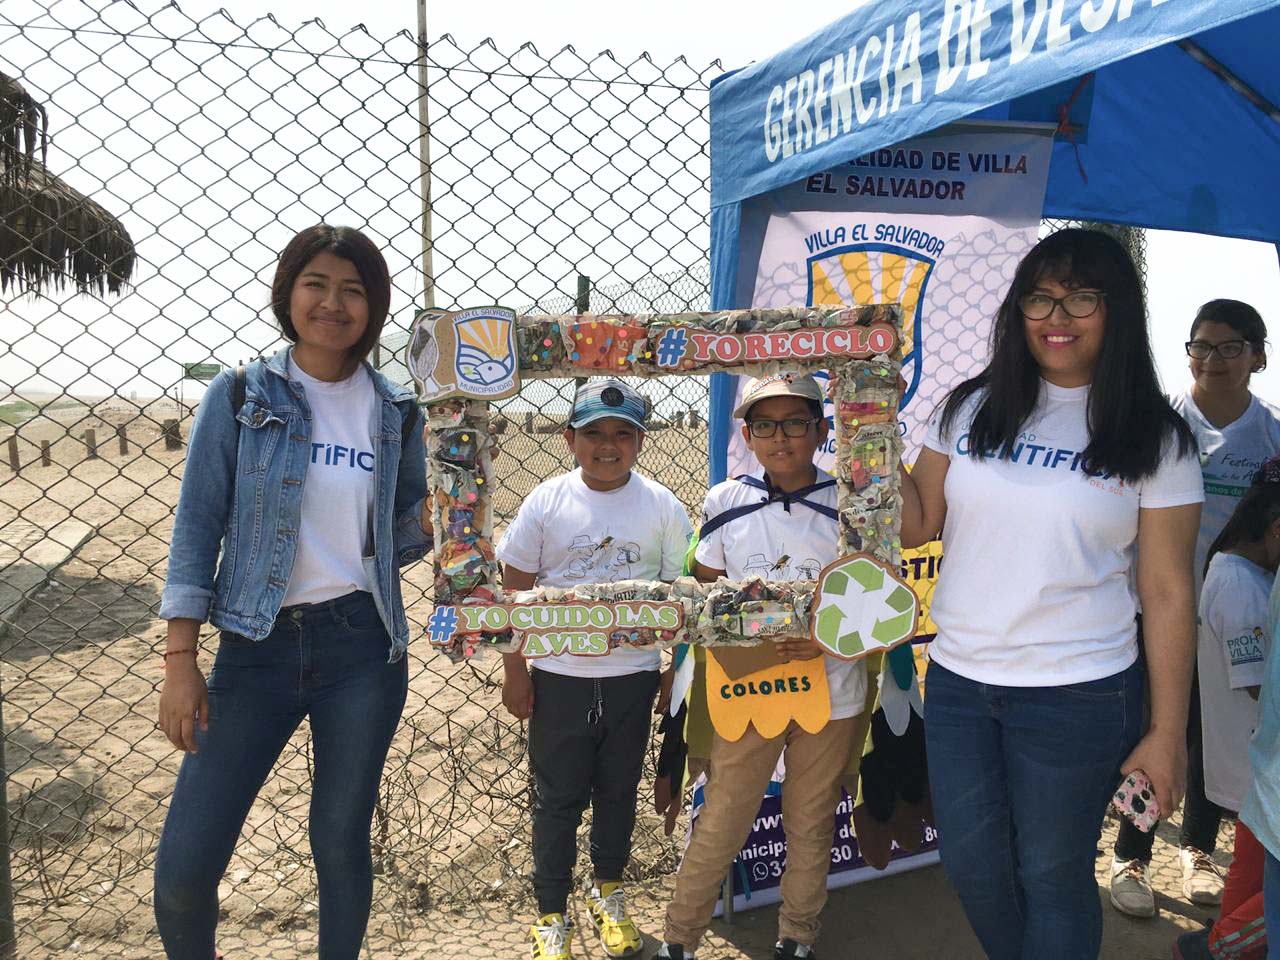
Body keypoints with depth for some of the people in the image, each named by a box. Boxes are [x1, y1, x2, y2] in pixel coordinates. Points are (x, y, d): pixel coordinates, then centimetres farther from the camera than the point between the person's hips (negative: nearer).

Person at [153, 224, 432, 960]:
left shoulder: (397, 412, 4)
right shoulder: (240, 396, -1)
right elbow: (199, 526, -3)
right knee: (184, 865, 0)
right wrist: (181, 661, -7)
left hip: (362, 648, 1)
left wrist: (432, 521, -12)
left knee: (342, 843, 12)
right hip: (259, 647, -1)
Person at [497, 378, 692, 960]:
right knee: (558, 798, 9)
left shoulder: (662, 507, -4)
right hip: (559, 677, -1)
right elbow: (514, 589, -1)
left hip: (633, 676, 1)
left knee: (618, 791, 16)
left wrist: (678, 672, 2)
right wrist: (514, 672, -2)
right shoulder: (547, 502, -6)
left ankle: (607, 893, 39)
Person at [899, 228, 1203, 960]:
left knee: (1052, 877, 12)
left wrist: (1168, 732, -5)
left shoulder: (1154, 439, -5)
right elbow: (916, 526, 3)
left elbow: (1169, 593, -5)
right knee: (971, 865, 16)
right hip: (957, 681, 4)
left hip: (1077, 695, -3)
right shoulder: (971, 409, 2)